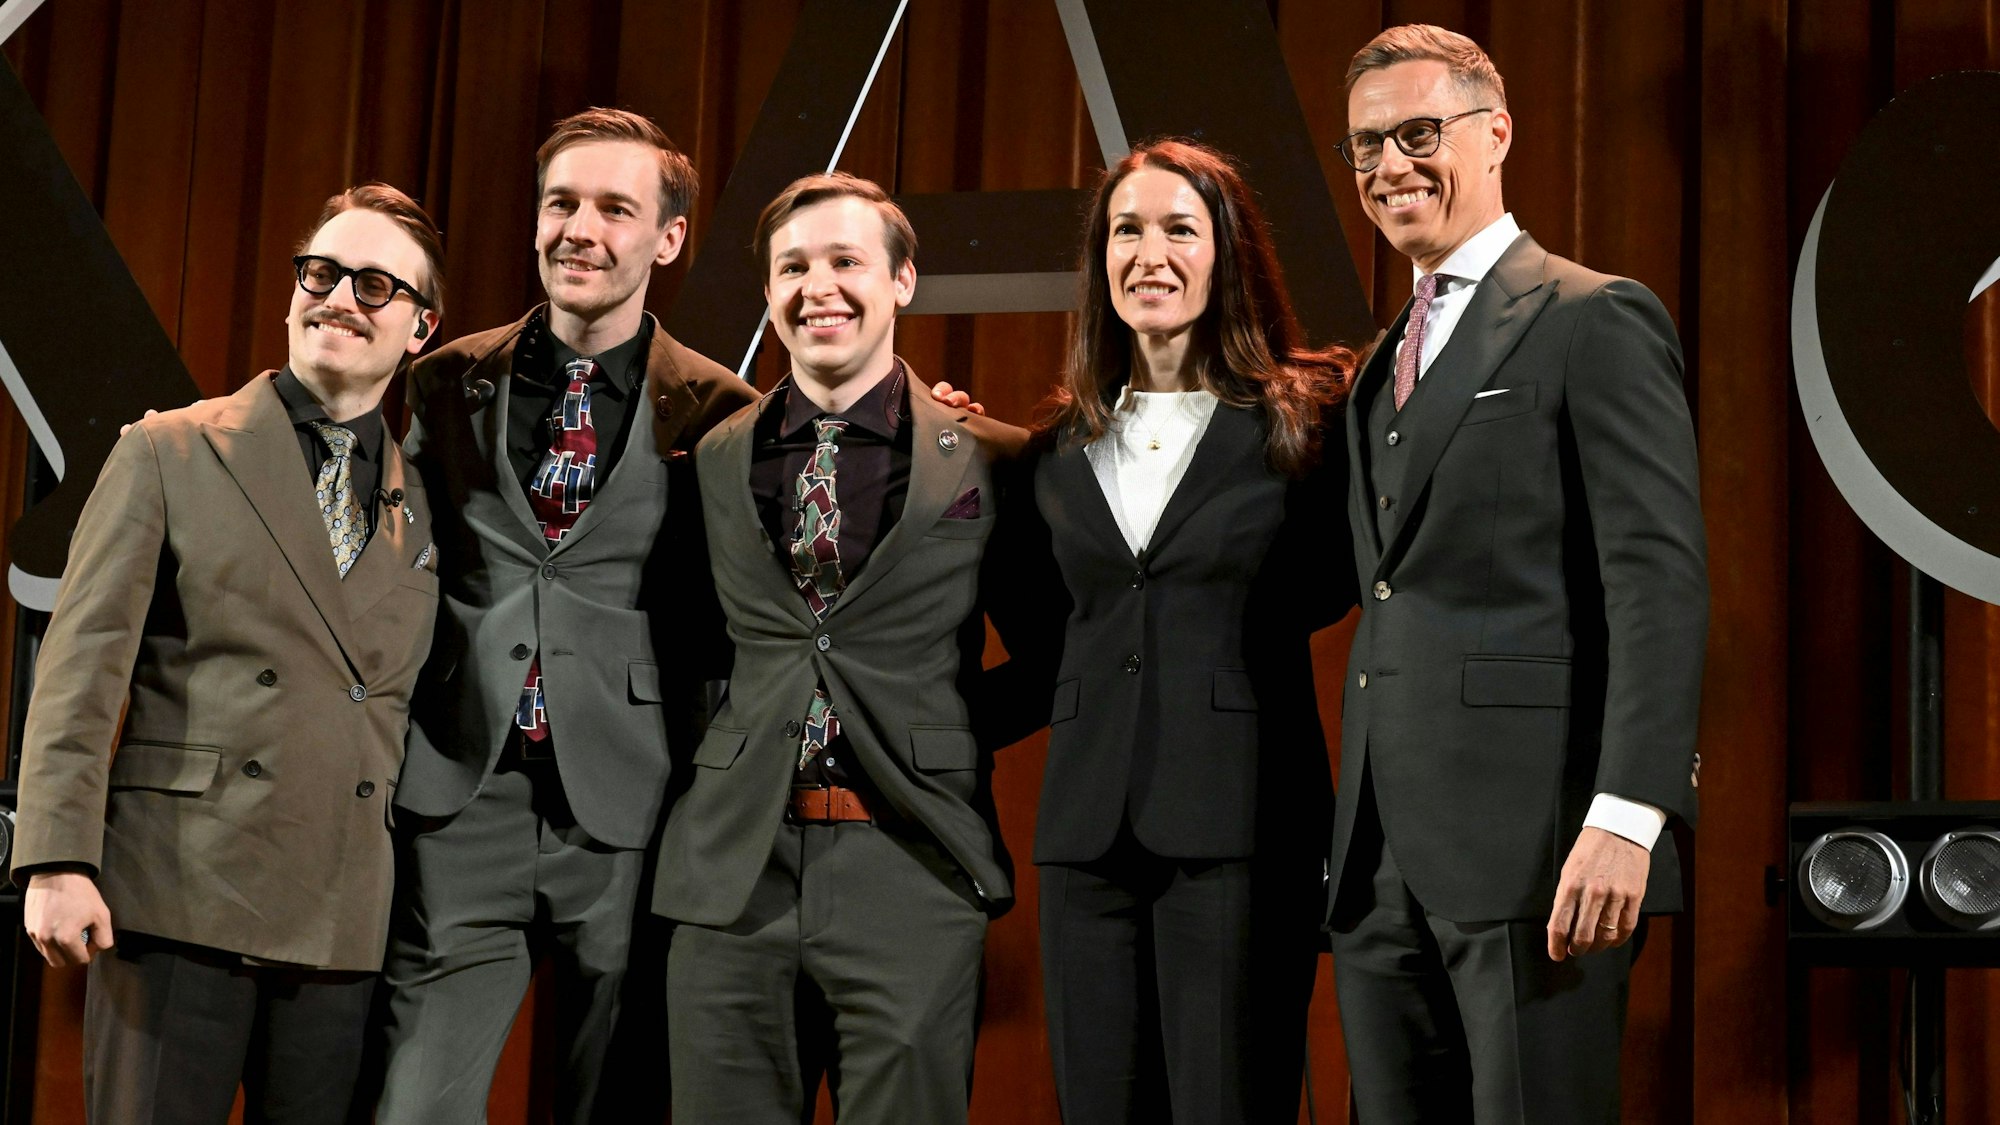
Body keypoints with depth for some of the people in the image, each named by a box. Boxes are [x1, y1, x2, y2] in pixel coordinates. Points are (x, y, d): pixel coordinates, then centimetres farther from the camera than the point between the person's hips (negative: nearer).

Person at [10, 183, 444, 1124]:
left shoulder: (424, 505, 14)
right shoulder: (168, 455, 6)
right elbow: (82, 665, -1)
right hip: (179, 899, -3)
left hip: (344, 927, 3)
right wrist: (58, 861, -11)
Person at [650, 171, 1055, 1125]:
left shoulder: (986, 463, 3)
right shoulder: (710, 462, 10)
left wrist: (951, 731, -2)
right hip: (734, 870, 2)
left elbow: (1051, 663, 8)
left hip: (911, 873, -2)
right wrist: (724, 730, 5)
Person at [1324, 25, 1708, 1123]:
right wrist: (1354, 844, 13)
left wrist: (1625, 819, -21)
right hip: (1384, 861, 8)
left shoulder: (1595, 321, -3)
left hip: (1534, 849, -7)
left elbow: (1659, 583, -12)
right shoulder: (1387, 364, 21)